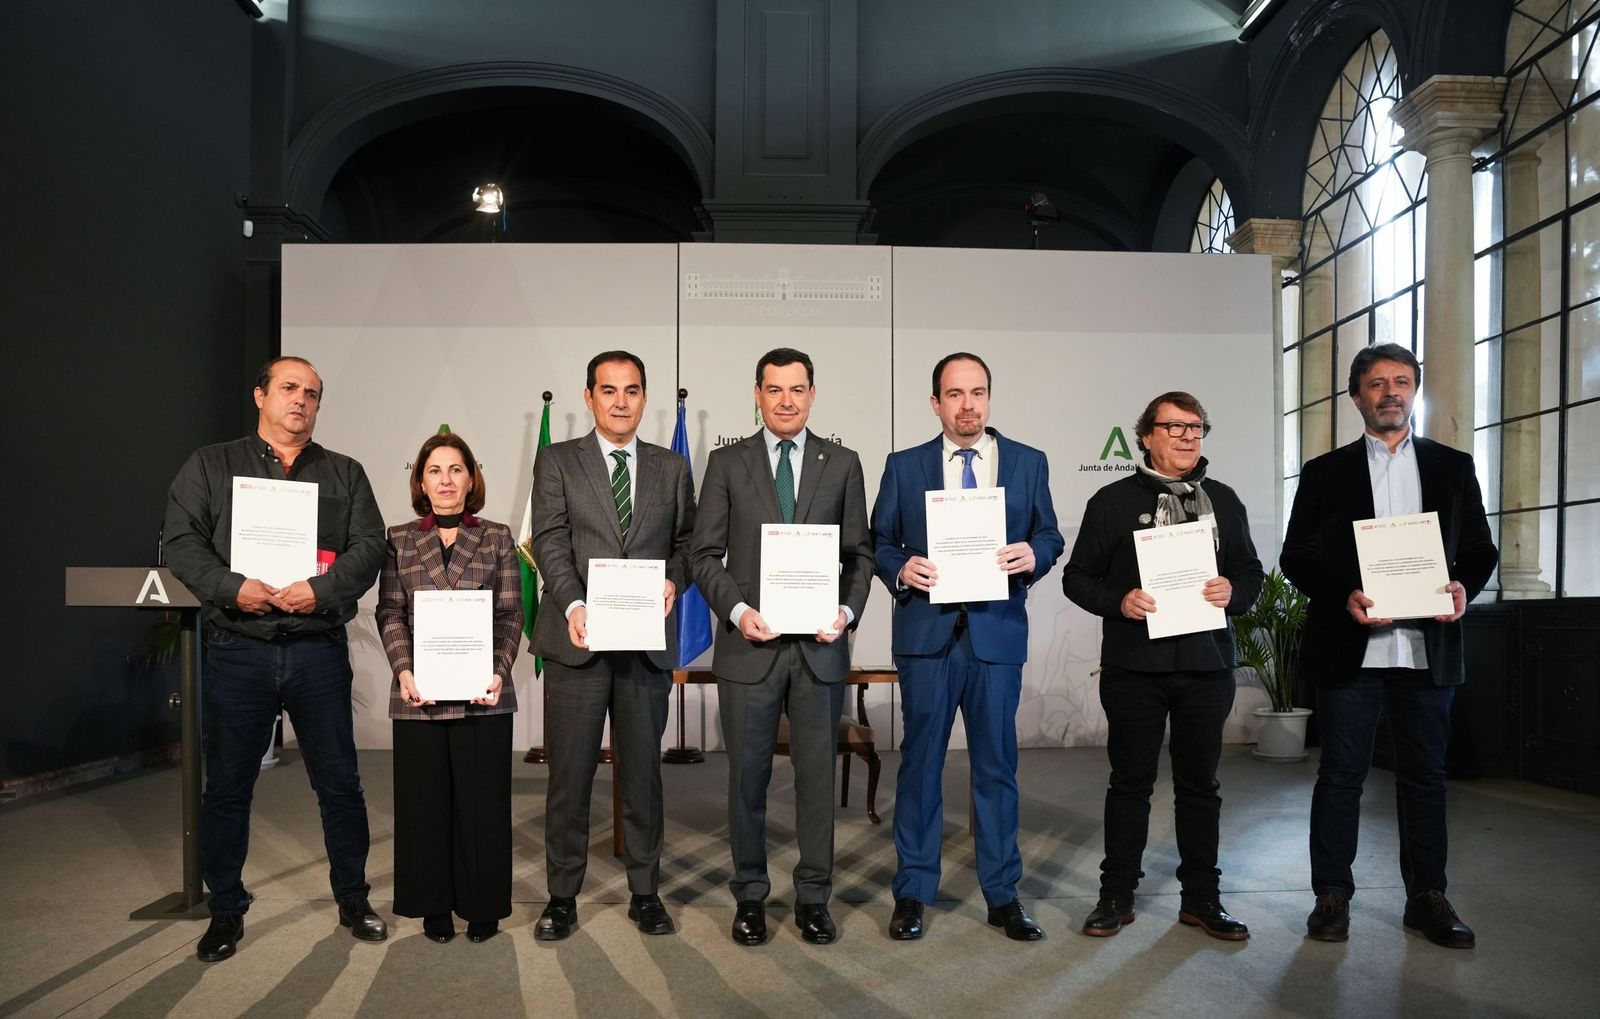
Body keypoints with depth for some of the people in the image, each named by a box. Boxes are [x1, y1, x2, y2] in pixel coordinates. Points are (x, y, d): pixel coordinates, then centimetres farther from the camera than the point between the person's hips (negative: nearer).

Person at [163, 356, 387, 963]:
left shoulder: (344, 474, 12)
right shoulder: (211, 466, 10)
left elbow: (369, 547, 1)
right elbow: (181, 541, 0)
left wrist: (321, 590, -15)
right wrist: (232, 588, -16)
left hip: (319, 650, 1)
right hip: (237, 650, 0)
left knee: (339, 782, 6)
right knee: (227, 786, 7)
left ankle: (353, 901, 22)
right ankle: (226, 912, 24)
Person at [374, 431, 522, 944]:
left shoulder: (497, 537, 8)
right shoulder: (399, 539, 10)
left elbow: (511, 614, 3)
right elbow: (389, 613, 4)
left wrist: (499, 672, -11)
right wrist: (404, 671, -11)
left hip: (482, 692, -1)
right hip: (419, 693, 1)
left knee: (482, 800, 3)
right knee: (426, 801, 7)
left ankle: (483, 906, 16)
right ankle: (435, 906, 20)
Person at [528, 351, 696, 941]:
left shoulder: (671, 468, 14)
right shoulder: (557, 461, 6)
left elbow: (687, 541, 11)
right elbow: (550, 540, -4)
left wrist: (674, 582, -10)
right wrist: (572, 604, -19)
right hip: (578, 640, -2)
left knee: (643, 771, 9)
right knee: (569, 773, 4)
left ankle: (645, 892, 22)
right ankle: (562, 897, 17)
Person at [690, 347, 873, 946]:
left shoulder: (842, 464, 7)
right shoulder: (727, 463, 4)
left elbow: (859, 553, 7)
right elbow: (705, 554, 2)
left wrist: (849, 611, -9)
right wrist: (738, 610, -13)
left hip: (820, 646, 1)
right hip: (749, 645, 0)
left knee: (817, 775, 8)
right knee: (748, 777, 9)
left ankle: (813, 898, 23)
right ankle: (750, 895, 25)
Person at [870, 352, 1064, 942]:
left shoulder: (1029, 463, 8)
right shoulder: (904, 467, 7)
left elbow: (1049, 535, 9)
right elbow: (879, 543, 7)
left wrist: (1034, 554, -13)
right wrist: (900, 569, -14)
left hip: (998, 632, 1)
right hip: (926, 632, 0)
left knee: (997, 764, 8)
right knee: (920, 762, 6)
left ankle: (1003, 895, 21)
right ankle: (912, 894, 18)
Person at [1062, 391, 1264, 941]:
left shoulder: (1223, 500, 12)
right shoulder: (1113, 500, 2)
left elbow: (1252, 571, 15)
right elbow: (1077, 576, 2)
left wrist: (1234, 591, -7)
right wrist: (1118, 601, -16)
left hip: (1207, 664, 3)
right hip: (1134, 667, -3)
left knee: (1200, 783, 11)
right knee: (1131, 781, 6)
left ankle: (1201, 897, 23)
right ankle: (1117, 895, 18)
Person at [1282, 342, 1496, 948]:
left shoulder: (1452, 467, 11)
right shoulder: (1325, 473, 6)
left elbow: (1480, 549, 11)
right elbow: (1296, 558, 2)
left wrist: (1464, 586, -10)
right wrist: (1344, 596, -14)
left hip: (1427, 649, 2)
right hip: (1349, 648, -1)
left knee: (1425, 776, 10)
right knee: (1341, 775, 4)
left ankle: (1427, 897, 22)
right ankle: (1332, 896, 14)